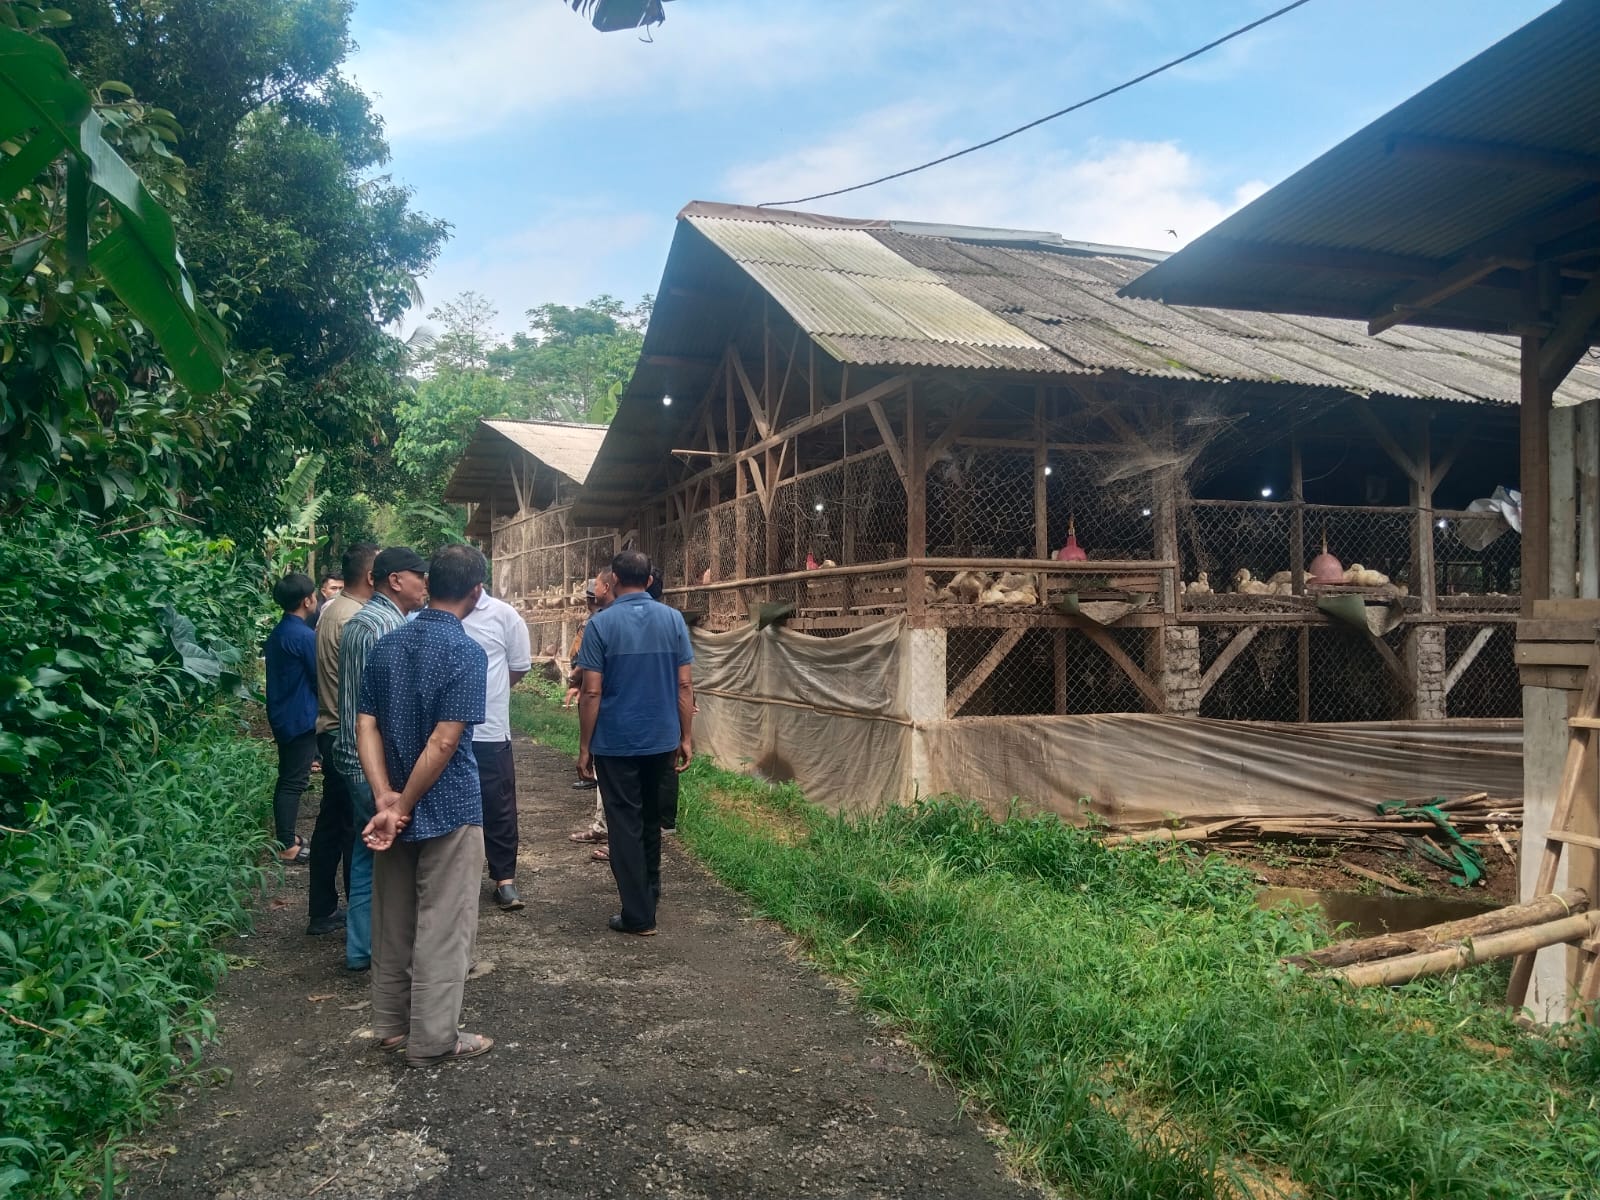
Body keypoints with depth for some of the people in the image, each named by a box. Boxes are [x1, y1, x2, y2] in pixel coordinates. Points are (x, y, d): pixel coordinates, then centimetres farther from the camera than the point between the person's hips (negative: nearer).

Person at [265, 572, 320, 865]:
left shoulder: (277, 632, 9)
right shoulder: (304, 636, -20)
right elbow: (320, 679, -14)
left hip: (282, 715, 9)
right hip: (301, 717, -9)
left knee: (287, 779, 16)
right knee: (294, 782, -4)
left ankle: (285, 837, 24)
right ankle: (287, 847, 0)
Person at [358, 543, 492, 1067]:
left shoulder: (387, 644, 3)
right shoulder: (467, 653, -17)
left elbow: (366, 724, -1)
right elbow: (444, 742, -21)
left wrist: (386, 799, -9)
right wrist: (404, 805, -13)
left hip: (395, 802, 7)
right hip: (449, 808, -6)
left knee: (393, 920, 17)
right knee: (442, 927, 5)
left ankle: (392, 1025, 30)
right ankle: (432, 1040, 14)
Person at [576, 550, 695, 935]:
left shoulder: (601, 624, -10)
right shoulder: (673, 619, -2)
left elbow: (592, 692, -12)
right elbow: (685, 684, -2)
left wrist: (584, 747, -4)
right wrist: (686, 736, 6)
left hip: (615, 742, -4)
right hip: (661, 739, 4)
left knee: (625, 825, 4)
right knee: (651, 819, 23)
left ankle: (638, 915, 6)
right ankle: (650, 891, 38)